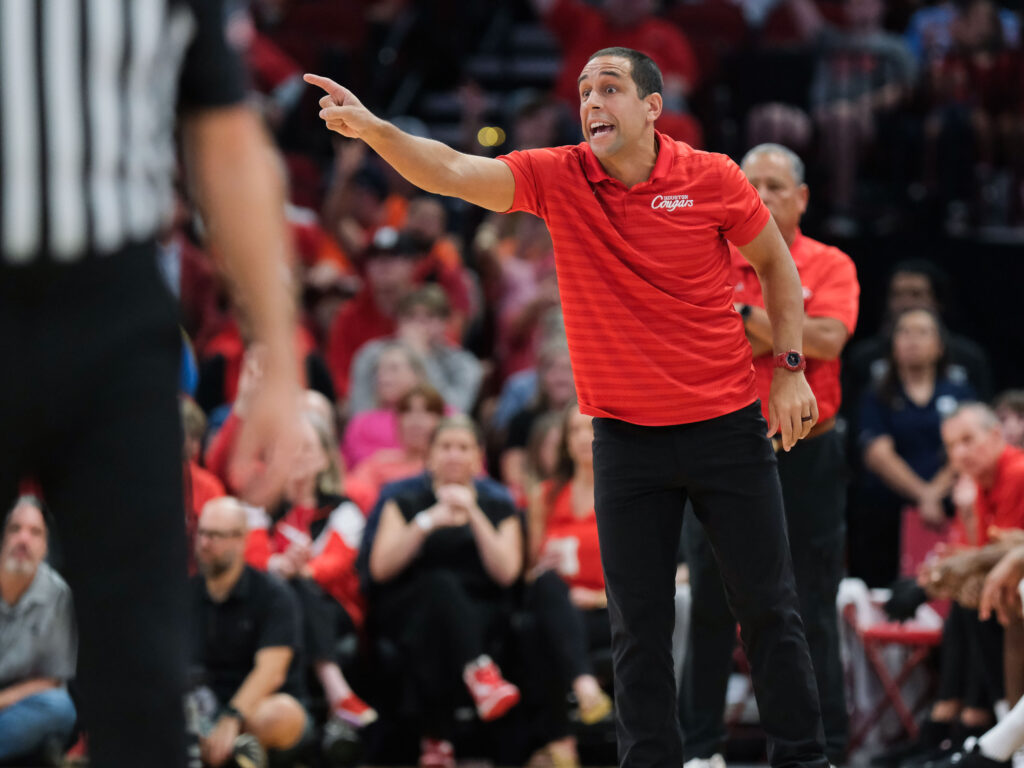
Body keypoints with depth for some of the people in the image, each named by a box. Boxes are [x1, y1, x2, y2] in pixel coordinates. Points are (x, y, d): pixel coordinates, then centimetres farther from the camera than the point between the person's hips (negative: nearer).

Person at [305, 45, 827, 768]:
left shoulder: (712, 178, -7)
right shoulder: (558, 178, -4)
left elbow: (775, 261, 7)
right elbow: (452, 172, -15)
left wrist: (790, 369, 3)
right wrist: (373, 129, -31)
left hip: (728, 427, -1)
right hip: (626, 433, 1)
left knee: (768, 607, 4)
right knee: (640, 624, 3)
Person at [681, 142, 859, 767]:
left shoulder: (830, 266, 2)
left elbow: (828, 340, -15)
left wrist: (748, 314, -11)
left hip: (807, 458, -2)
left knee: (813, 614, 0)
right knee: (711, 609, 5)